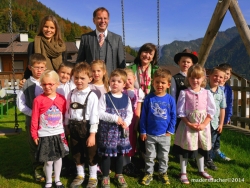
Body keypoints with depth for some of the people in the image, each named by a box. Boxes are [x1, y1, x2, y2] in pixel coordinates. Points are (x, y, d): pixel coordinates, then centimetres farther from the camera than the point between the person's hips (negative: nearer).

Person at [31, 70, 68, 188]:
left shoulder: (62, 99, -3)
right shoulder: (38, 100, -11)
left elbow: (65, 116, 5)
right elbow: (34, 119, -7)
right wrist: (34, 134, -5)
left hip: (59, 134, 3)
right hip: (45, 135, -3)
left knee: (58, 158, 15)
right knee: (48, 161, 7)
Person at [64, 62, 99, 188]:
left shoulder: (92, 96, -14)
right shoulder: (71, 94, 2)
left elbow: (94, 116, -15)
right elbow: (68, 112, 9)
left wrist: (92, 134, -17)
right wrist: (67, 127, 11)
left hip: (86, 128, -5)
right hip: (74, 128, 5)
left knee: (91, 154, 10)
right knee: (76, 154, 18)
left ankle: (93, 177, 30)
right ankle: (80, 175, 39)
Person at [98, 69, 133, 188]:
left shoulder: (126, 98, 1)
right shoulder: (105, 97, -10)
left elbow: (129, 113, 5)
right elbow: (100, 113, -16)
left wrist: (126, 122, -15)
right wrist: (114, 118, -23)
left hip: (121, 130, 3)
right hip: (107, 130, -3)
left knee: (120, 152, 16)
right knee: (106, 154, 6)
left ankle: (119, 175, 35)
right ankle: (105, 177, 24)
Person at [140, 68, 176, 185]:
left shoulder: (170, 99, -7)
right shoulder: (149, 98, -7)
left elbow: (173, 117, 0)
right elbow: (143, 116, -3)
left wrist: (170, 131, -5)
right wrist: (142, 131, -3)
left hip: (165, 135, 1)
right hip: (150, 134, 0)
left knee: (164, 156, 16)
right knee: (150, 156, 14)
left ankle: (163, 173, 34)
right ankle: (148, 173, 29)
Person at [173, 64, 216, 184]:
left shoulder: (207, 93, 0)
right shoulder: (184, 93, -7)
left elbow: (211, 111, -2)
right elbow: (180, 112, -9)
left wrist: (203, 124, -12)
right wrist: (189, 124, -16)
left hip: (203, 126, 3)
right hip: (188, 125, -3)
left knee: (201, 149, 18)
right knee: (185, 149, 5)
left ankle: (201, 170, 37)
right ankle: (183, 173, 20)